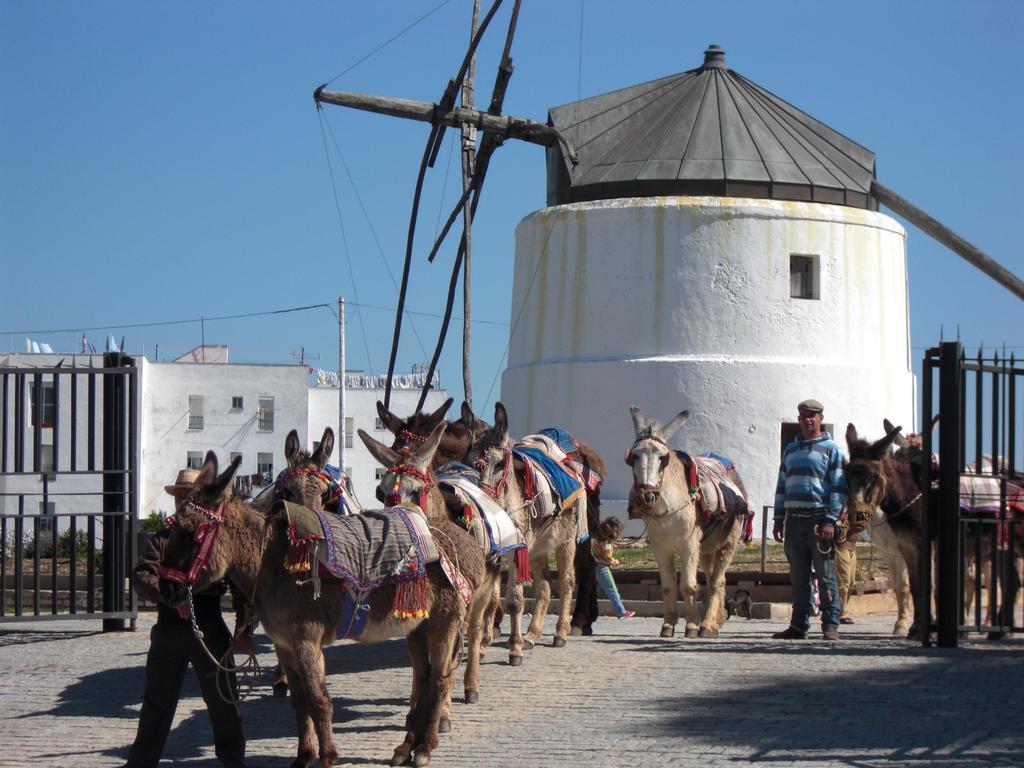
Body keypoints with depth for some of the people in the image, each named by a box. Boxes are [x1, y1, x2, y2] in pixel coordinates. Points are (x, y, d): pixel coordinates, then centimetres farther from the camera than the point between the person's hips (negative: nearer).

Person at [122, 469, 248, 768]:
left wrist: (244, 628, -9)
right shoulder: (163, 539, 9)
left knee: (222, 699, 5)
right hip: (168, 629, 2)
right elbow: (141, 576, -4)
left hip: (209, 631, -2)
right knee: (156, 701, 8)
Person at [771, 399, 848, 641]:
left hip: (820, 519, -5)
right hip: (794, 519, 5)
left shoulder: (831, 449, 2)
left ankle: (830, 624, -1)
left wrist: (831, 521, -13)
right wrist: (778, 519, 14)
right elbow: (782, 486, 22)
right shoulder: (791, 450, 18)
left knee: (825, 575, -4)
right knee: (798, 576, 7)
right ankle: (799, 625, 11)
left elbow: (839, 487, -4)